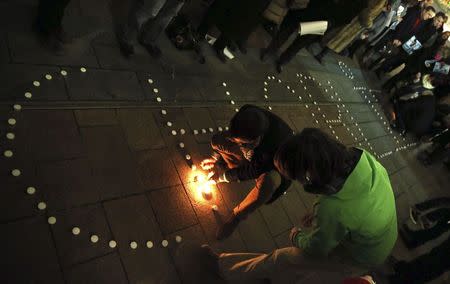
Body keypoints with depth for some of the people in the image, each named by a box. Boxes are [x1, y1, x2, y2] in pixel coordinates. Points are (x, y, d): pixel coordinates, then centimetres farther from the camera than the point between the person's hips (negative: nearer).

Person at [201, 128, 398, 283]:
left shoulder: (334, 210, -43)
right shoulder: (363, 156, -25)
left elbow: (315, 248, -20)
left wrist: (296, 237, 0)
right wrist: (318, 214, -4)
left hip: (361, 258, -6)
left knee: (281, 259, 5)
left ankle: (224, 267, 25)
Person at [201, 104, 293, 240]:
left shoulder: (278, 141, -43)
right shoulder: (246, 115, -30)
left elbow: (256, 170, -27)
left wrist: (225, 175, -21)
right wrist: (217, 158, -11)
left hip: (275, 165, -4)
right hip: (254, 156, 5)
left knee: (267, 181, -41)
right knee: (217, 140, -14)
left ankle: (237, 215, -15)